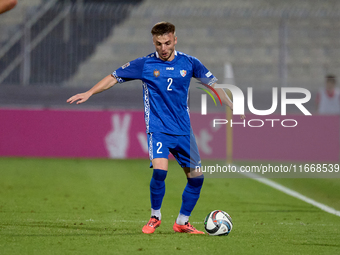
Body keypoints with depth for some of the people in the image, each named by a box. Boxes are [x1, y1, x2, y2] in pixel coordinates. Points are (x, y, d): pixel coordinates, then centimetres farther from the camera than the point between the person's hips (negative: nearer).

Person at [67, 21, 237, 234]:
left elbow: (213, 84, 13)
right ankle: (155, 217, -1)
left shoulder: (189, 63, 2)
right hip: (158, 128, -3)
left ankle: (182, 222, 19)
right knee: (160, 171, -24)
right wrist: (89, 93, 0)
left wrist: (233, 107, 12)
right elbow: (114, 77, 6)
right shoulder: (144, 64, -3)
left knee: (196, 176, 1)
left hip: (183, 130, 3)